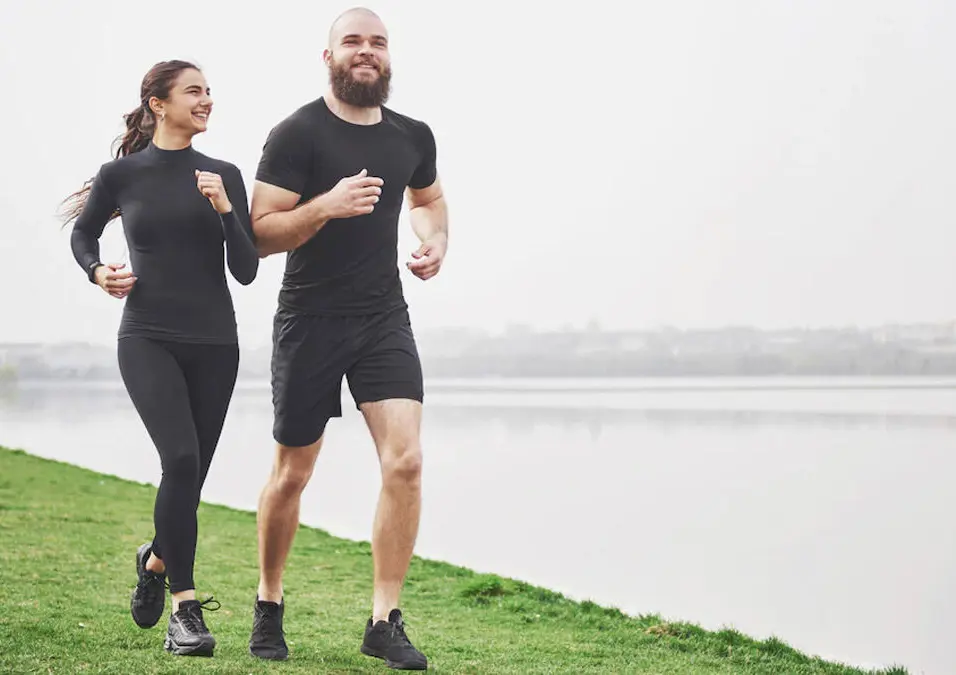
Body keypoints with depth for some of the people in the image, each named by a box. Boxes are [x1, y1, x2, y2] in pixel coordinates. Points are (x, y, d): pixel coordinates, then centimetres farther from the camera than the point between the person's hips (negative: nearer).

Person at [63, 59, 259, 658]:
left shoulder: (224, 176, 5)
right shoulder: (122, 175, 1)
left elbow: (246, 271, 2)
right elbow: (82, 233, 19)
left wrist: (224, 210, -12)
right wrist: (97, 271, -1)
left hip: (213, 343, 3)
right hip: (147, 338, -3)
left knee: (190, 476, 7)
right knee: (181, 458, -22)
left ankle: (157, 560, 39)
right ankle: (185, 607, -14)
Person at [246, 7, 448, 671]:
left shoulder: (413, 137, 7)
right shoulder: (297, 134, -9)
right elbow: (262, 234, -13)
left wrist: (437, 241, 7)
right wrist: (326, 205, -28)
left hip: (385, 318, 3)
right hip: (310, 320, -3)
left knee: (405, 461, -13)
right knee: (292, 474, 8)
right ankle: (269, 605, 30)